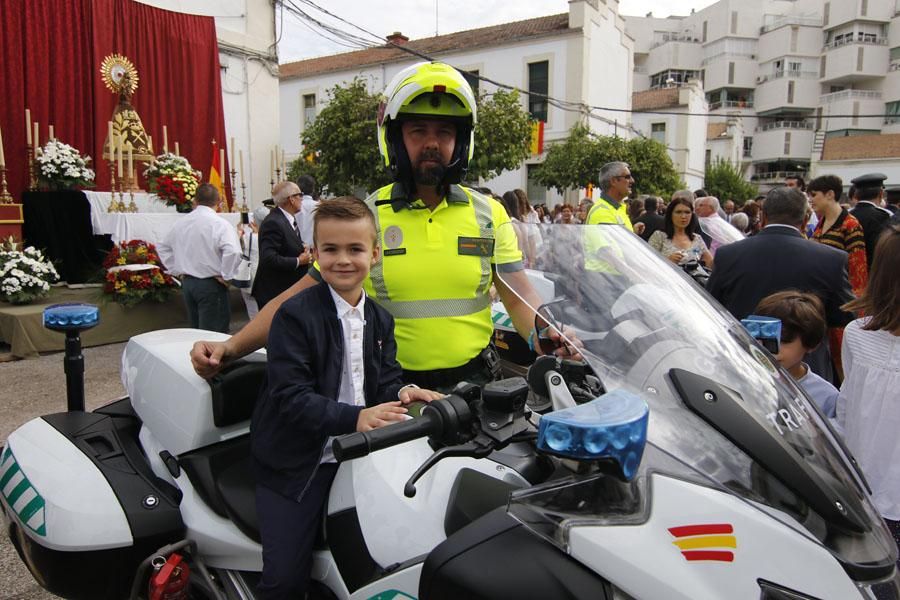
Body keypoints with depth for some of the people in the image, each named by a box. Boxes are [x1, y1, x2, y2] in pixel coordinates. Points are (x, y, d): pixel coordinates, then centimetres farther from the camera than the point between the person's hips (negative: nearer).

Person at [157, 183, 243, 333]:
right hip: (211, 285, -6)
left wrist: (177, 270, 18)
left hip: (187, 282, 6)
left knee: (195, 331, 17)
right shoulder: (220, 224, -14)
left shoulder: (181, 222, 6)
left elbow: (162, 247, 17)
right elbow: (233, 252, -28)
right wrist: (226, 276, -14)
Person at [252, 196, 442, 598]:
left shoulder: (380, 320, 8)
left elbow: (387, 379, 6)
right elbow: (291, 397, -20)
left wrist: (402, 393, -18)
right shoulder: (295, 315, -13)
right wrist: (355, 417, -33)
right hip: (296, 463, -5)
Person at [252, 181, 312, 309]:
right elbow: (269, 258, -27)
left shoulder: (289, 218, 10)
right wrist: (298, 261, -18)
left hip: (290, 288, 9)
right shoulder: (273, 223, -20)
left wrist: (302, 248, 1)